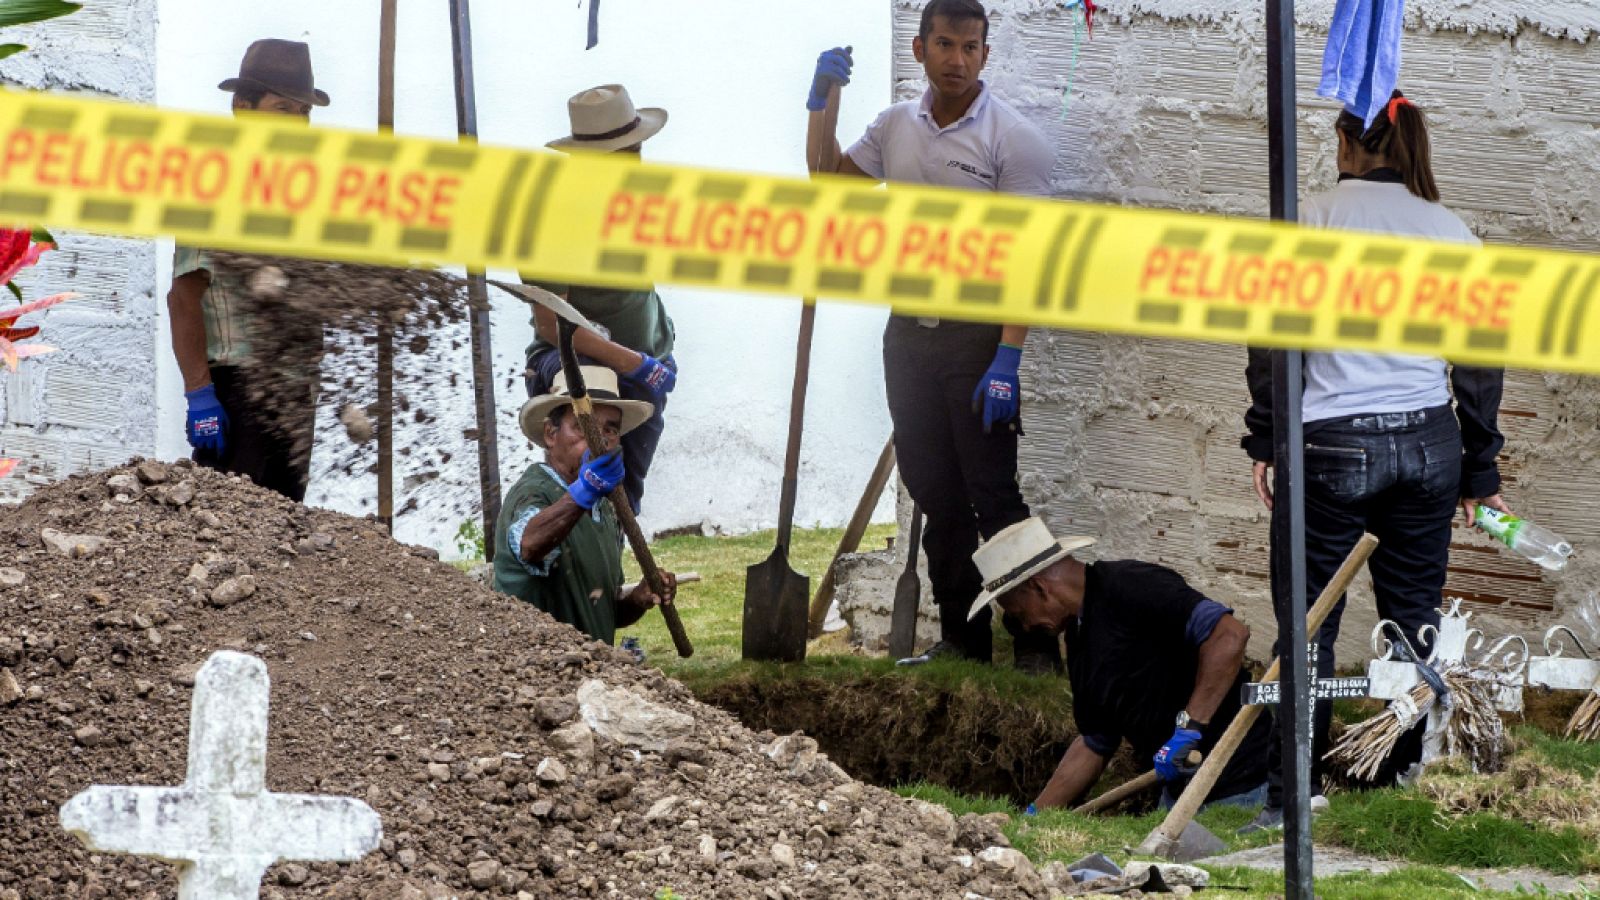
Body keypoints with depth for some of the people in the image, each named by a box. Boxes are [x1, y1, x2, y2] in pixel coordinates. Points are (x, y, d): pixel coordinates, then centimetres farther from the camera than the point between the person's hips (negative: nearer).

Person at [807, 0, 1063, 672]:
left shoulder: (1013, 138, -11)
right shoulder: (898, 126, 9)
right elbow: (827, 177, 21)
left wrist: (1008, 360, -22)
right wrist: (820, 105, 4)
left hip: (977, 335, -6)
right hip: (909, 333, 6)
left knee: (996, 498, -9)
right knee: (934, 495, 10)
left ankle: (1038, 644, -6)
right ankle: (962, 637, 19)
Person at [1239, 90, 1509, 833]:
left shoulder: (1315, 220, -5)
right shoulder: (1450, 229, 5)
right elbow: (1480, 361, 8)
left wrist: (1265, 441, 3)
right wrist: (1480, 472, 15)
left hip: (1334, 444, -3)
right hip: (1429, 443, 3)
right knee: (1415, 619, 11)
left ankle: (1292, 794, 2)